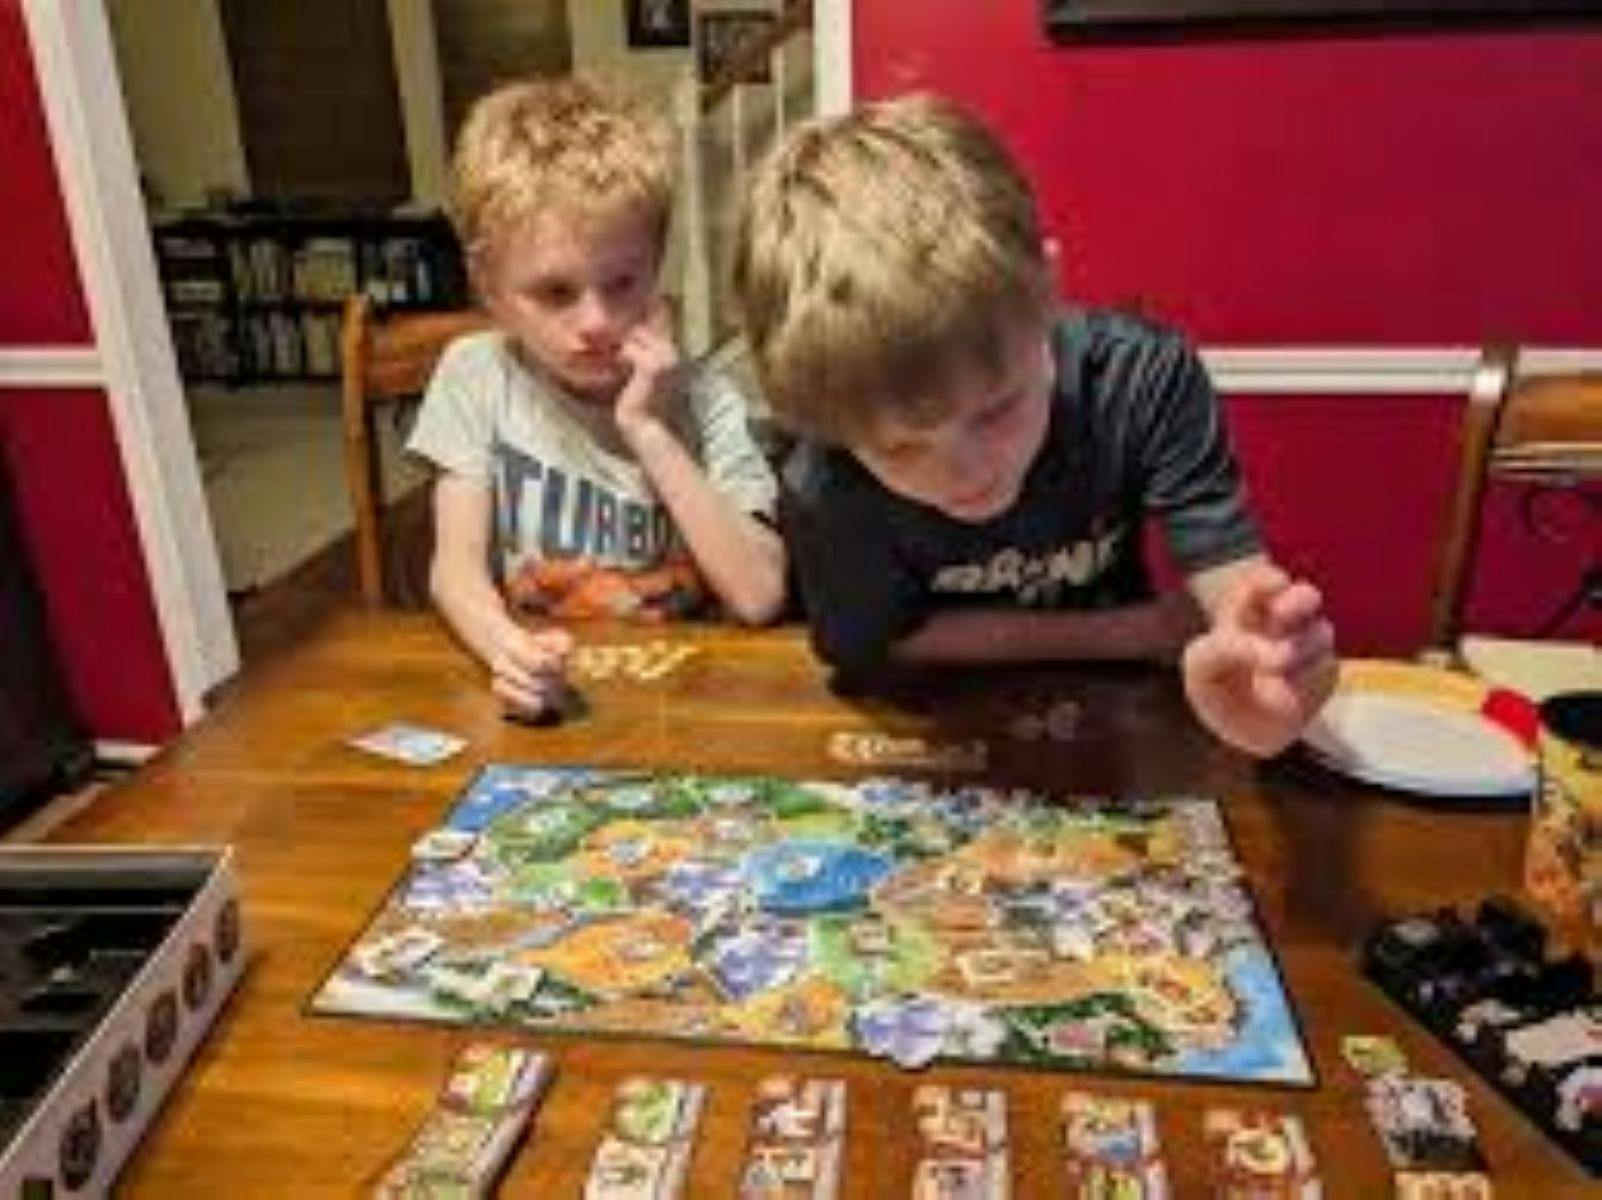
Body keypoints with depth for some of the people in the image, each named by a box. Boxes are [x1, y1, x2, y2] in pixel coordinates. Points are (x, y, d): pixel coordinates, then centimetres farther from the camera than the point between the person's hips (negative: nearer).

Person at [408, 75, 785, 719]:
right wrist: (506, 647, -26)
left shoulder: (704, 400, -4)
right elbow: (455, 565, -6)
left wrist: (650, 433, -16)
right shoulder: (475, 376, -1)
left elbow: (759, 596, -13)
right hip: (541, 702, 1)